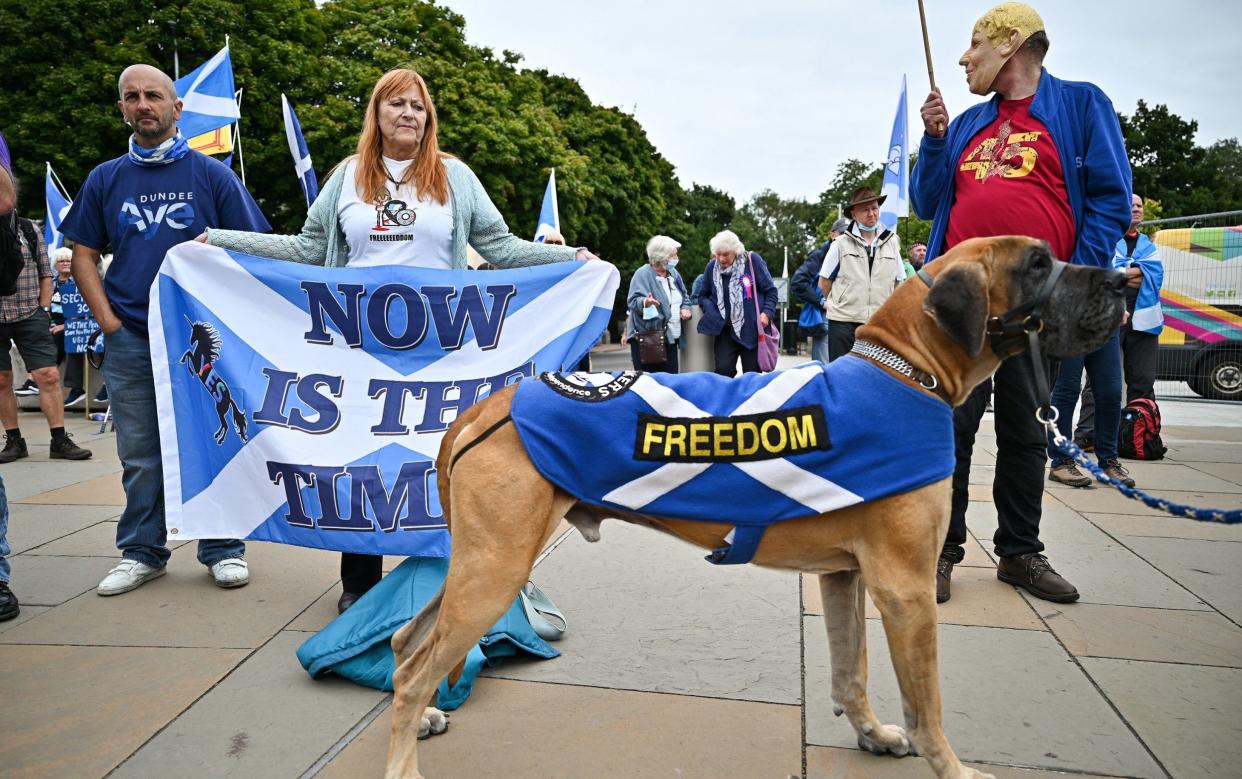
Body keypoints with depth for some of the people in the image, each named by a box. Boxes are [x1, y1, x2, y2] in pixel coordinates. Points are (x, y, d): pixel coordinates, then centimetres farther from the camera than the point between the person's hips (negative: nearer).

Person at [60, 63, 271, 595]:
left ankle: (223, 550, 16)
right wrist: (109, 321, -1)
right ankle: (141, 553, 22)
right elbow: (84, 255, 12)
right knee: (140, 455, 9)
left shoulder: (212, 174, 2)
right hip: (129, 342, 3)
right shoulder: (105, 179, 10)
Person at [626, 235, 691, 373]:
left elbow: (684, 296, 24)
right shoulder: (643, 274, -10)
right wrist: (645, 302, -41)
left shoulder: (673, 273, 13)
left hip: (670, 338, 7)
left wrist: (685, 308, 3)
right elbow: (633, 301, -20)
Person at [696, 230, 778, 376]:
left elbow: (770, 290, 0)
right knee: (723, 372, -7)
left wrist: (767, 312, -16)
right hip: (725, 330, 2)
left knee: (752, 374, 5)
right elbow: (703, 295, 17)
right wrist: (709, 308, -5)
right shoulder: (712, 267, 4)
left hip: (752, 330, -2)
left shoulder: (752, 261, -6)